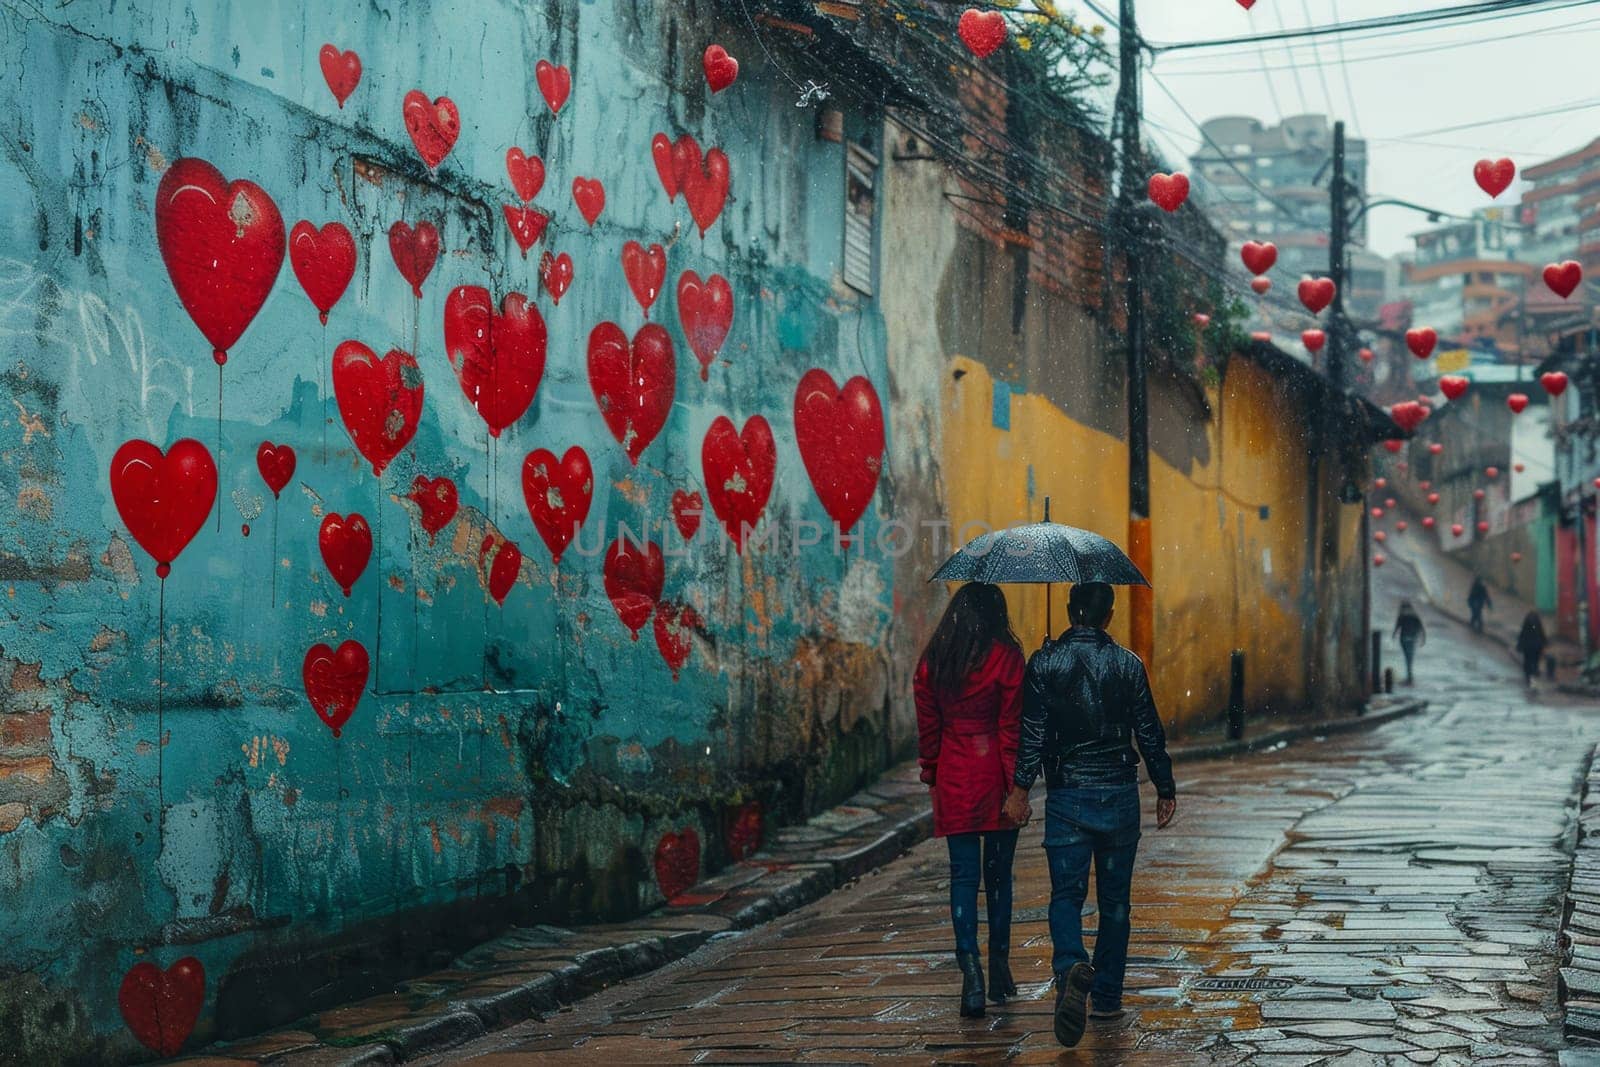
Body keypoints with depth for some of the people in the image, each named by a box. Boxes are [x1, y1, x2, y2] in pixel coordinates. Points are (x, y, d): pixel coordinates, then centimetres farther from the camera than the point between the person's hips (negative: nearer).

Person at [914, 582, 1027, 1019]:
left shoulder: (932, 661, 4)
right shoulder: (1005, 657, -6)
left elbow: (928, 726, 8)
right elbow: (1011, 727, -8)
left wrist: (932, 775, 16)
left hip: (953, 780, 2)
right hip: (994, 776, -2)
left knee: (963, 875, 2)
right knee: (998, 874, 10)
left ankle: (970, 967, -14)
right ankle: (1000, 972, 16)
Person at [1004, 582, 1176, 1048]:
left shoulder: (1043, 663, -3)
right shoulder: (1127, 664, -1)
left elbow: (1032, 732, -9)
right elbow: (1150, 734, 3)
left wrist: (1020, 788, -7)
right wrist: (1165, 791, 12)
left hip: (1066, 796, -1)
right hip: (1119, 794, 1)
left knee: (1066, 894, 2)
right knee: (1114, 898, 12)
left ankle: (1071, 967, -26)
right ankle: (1107, 996, 17)